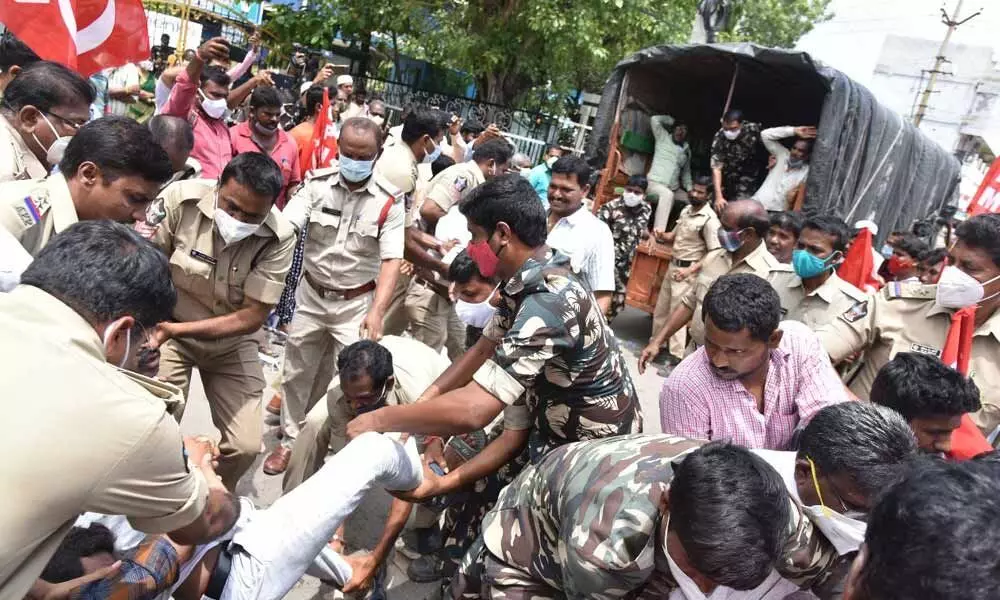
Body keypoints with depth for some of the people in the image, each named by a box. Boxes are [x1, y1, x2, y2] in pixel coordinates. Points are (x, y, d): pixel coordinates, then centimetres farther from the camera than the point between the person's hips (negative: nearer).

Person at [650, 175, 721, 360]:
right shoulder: (686, 210, 7)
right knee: (661, 308, 16)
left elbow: (714, 253, -19)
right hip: (673, 265, 8)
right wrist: (662, 236, -4)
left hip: (687, 271, -8)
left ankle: (676, 354, 3)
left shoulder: (710, 220, -17)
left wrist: (690, 270, -27)